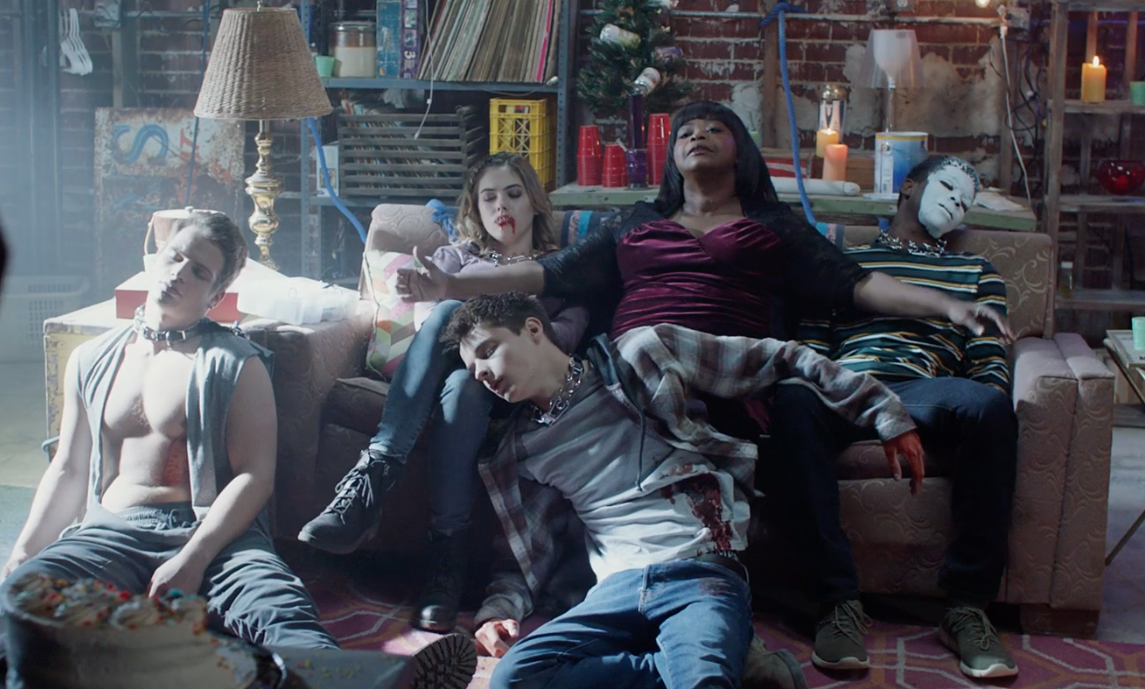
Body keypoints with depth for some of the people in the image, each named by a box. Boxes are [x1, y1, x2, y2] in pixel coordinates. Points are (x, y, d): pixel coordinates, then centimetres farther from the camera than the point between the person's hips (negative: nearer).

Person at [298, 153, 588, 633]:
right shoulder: (456, 256, 33)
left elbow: (570, 328, 5)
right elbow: (430, 315, 15)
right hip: (451, 362, 2)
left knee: (462, 386, -38)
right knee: (448, 311, -32)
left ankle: (447, 568, -45)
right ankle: (373, 474, -47)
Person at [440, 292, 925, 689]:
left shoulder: (641, 353, 9)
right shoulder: (519, 450, 20)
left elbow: (780, 362, 10)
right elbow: (529, 552, 24)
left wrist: (884, 413, 8)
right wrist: (498, 610, 3)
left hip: (702, 572, -5)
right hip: (619, 586, 5)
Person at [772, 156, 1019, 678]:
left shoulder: (977, 273, 31)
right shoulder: (843, 261, 30)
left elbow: (991, 365, 17)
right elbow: (811, 347, 18)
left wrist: (985, 406, -6)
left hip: (927, 392, 1)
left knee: (989, 407, -36)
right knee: (793, 402, -38)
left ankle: (967, 605, -29)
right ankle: (839, 600, -35)